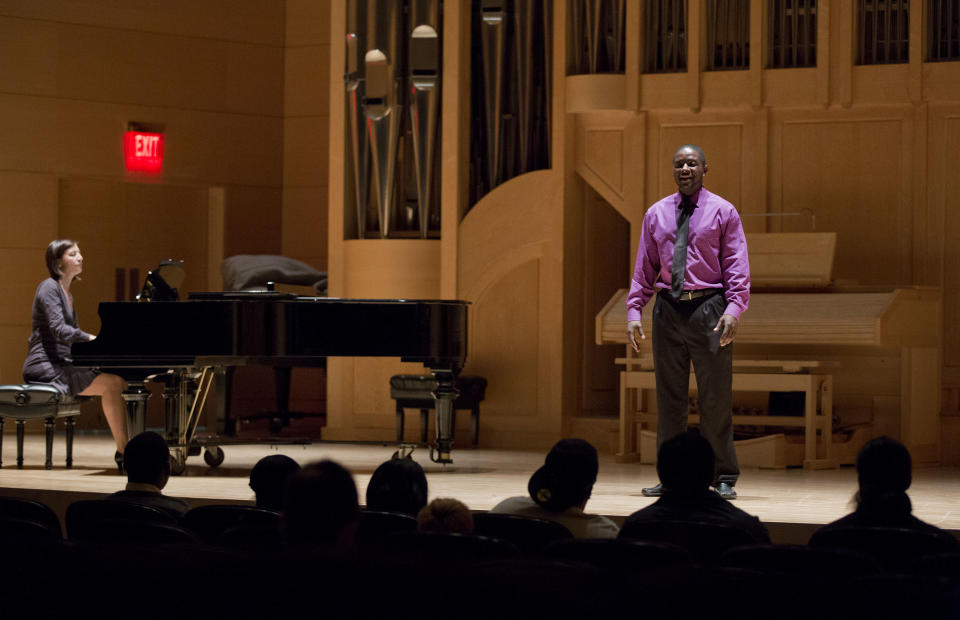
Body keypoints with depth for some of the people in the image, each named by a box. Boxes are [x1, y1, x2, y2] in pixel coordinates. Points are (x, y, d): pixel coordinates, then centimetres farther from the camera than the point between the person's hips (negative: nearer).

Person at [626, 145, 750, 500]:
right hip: (669, 308, 3)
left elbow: (737, 267, -2)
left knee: (715, 397, -2)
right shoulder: (656, 214, 13)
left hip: (708, 307, -3)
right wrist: (634, 311, 3)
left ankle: (723, 478, 4)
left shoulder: (722, 212, 4)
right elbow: (644, 267, 14)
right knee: (669, 397, 5)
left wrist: (734, 308, -16)